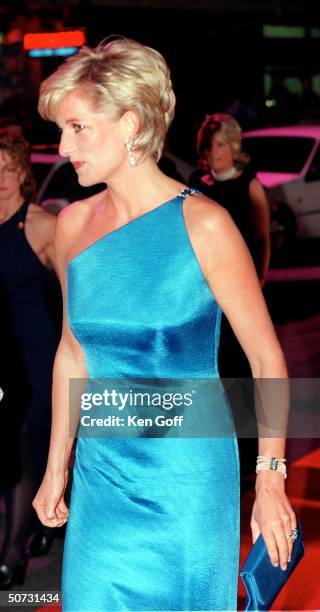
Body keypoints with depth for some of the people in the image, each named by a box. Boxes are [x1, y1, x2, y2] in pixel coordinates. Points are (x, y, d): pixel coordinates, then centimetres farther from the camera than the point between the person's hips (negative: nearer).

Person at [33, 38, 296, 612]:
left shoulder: (201, 225, -14)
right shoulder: (72, 224, 1)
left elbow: (267, 359, -9)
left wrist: (271, 484, -11)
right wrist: (56, 468, 15)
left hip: (187, 482, -4)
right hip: (101, 473, 4)